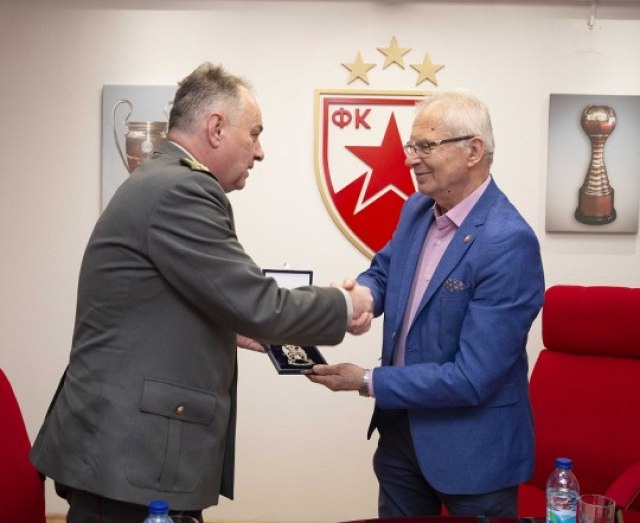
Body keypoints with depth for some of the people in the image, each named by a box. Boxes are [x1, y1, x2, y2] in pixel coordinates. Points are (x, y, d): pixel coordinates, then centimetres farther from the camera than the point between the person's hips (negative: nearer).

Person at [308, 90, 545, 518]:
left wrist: (368, 382, -19)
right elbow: (383, 272, 14)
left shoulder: (509, 243, -25)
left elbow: (472, 378, -27)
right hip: (401, 427, 7)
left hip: (472, 448, -7)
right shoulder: (417, 209, -1)